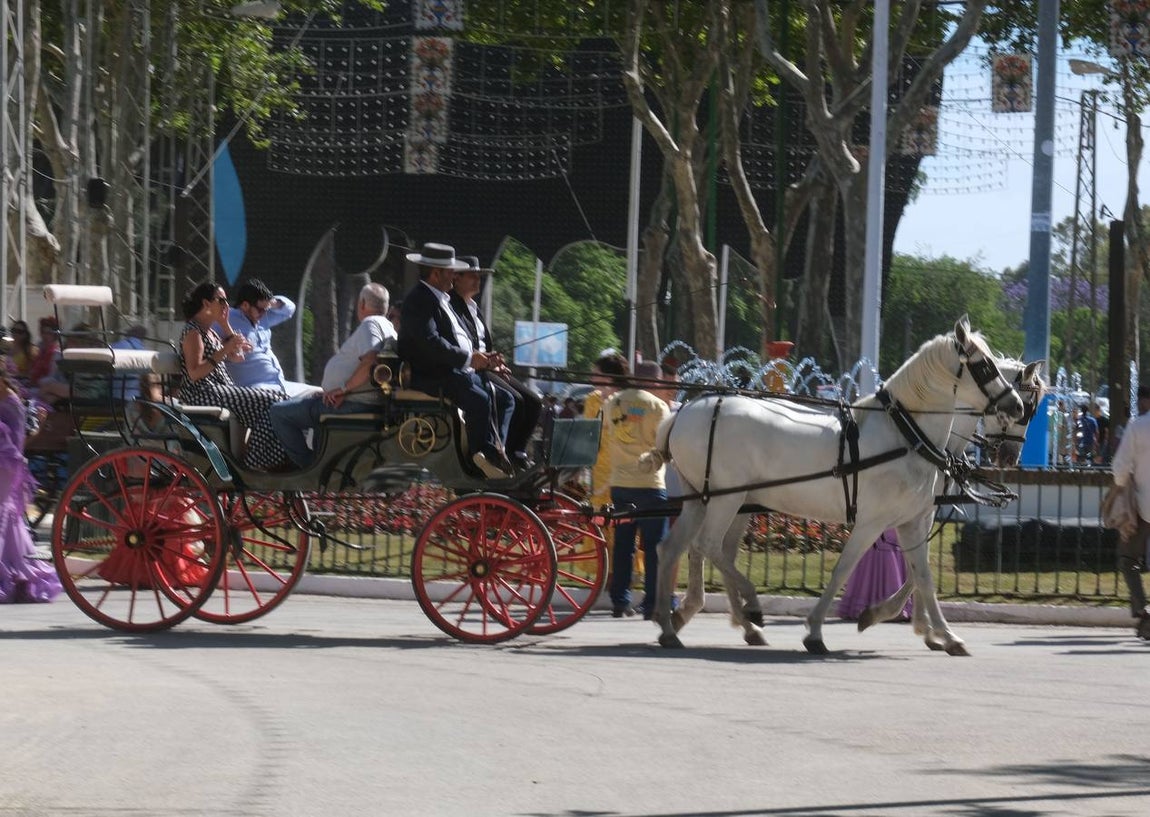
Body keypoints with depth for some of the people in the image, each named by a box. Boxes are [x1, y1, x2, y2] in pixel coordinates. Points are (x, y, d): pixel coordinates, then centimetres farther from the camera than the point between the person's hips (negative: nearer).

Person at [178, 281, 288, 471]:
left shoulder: (209, 331, 20)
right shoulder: (193, 331, -10)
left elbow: (237, 356, 21)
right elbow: (194, 374, -21)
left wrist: (226, 325, 13)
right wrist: (224, 350, -25)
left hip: (221, 388, 10)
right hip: (203, 394, -10)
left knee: (275, 397, -2)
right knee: (268, 402, -18)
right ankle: (259, 460, -12)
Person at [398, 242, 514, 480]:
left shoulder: (442, 300, 22)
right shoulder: (418, 300, -11)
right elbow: (430, 342, -24)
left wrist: (483, 359, 7)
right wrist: (469, 358, -20)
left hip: (459, 371, 11)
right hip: (429, 377, -11)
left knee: (504, 398, 2)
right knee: (479, 399, -30)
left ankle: (493, 454, -10)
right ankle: (484, 457, -24)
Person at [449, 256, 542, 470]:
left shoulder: (473, 308, 22)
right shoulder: (451, 306, -7)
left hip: (487, 368, 10)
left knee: (533, 402, -4)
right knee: (514, 400, -25)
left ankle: (517, 452, -2)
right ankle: (506, 455, -17)